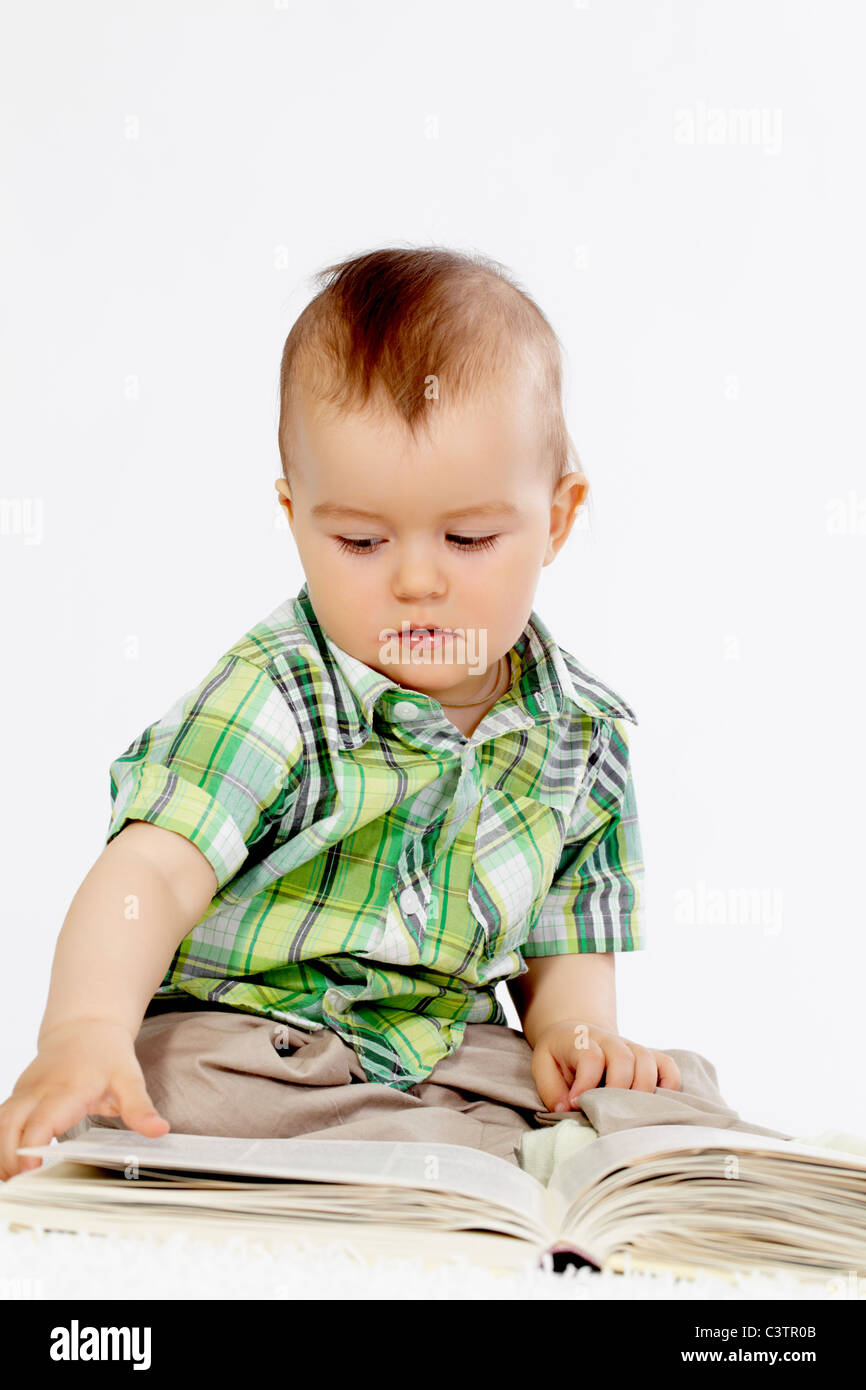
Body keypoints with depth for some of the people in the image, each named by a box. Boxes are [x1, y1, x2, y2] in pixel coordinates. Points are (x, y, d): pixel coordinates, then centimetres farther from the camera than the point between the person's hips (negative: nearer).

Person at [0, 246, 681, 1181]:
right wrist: (86, 1028, -46)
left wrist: (575, 1033, -11)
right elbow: (152, 874, -28)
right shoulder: (272, 697, -16)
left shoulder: (582, 731, 0)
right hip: (235, 1042, -2)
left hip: (450, 1051, 3)